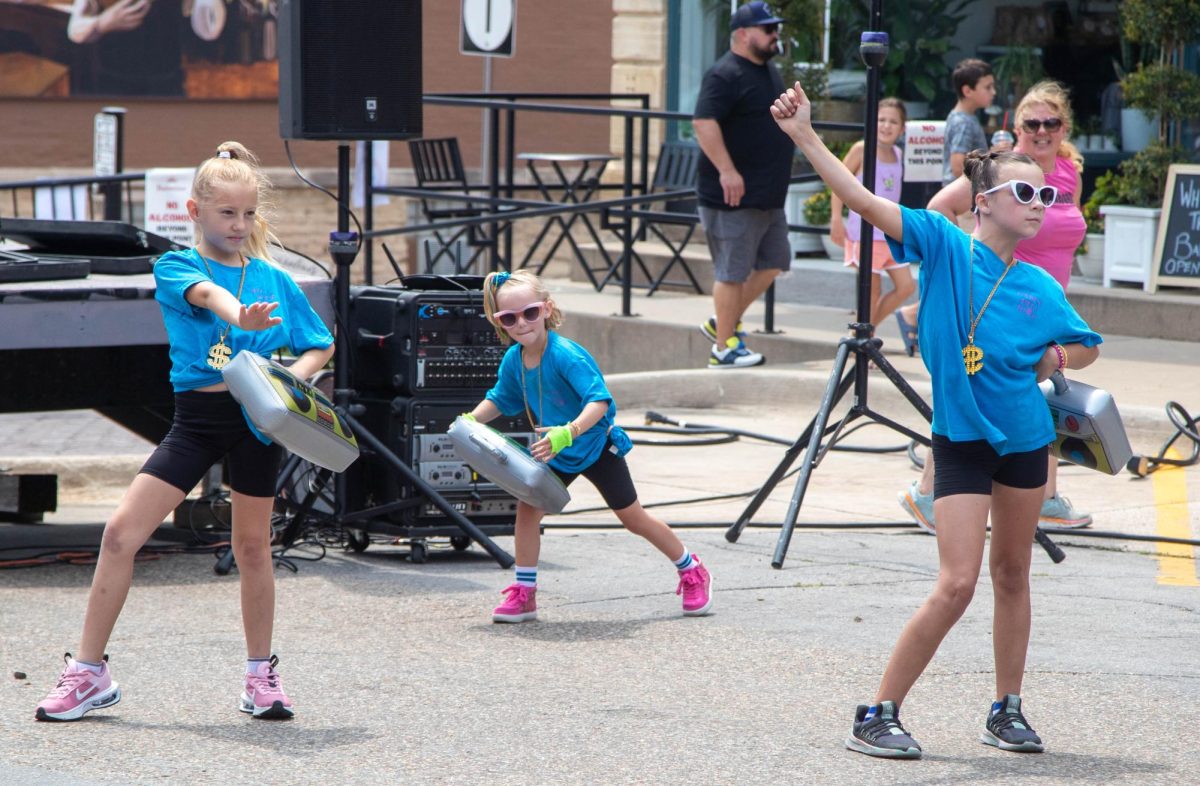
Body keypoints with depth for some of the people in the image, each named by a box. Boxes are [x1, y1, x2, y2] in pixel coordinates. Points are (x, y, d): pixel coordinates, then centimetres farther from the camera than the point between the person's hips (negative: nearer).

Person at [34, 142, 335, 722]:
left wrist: (292, 376, -7)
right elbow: (207, 293, -23)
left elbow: (320, 346, 15)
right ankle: (89, 673, -1)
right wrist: (241, 316, -45)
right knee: (121, 532, -9)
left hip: (254, 417, 1)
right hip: (195, 417, -1)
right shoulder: (175, 266, 0)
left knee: (252, 544, 9)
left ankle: (260, 675, 24)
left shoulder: (274, 279, 7)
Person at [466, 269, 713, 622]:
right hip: (555, 452, 6)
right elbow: (500, 400, 10)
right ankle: (523, 593, 2)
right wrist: (470, 420, -7)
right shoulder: (513, 360, -10)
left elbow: (599, 400, -41)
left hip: (596, 447, -6)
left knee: (633, 517, 6)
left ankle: (692, 571, 26)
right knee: (527, 507, -9)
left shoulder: (566, 355, -32)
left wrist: (569, 432, -54)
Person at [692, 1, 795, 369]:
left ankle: (723, 323, 25)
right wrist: (727, 170, -30)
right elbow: (704, 122, -26)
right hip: (735, 198, -10)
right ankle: (724, 347, 5)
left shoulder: (769, 71, 15)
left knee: (773, 263, 14)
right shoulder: (725, 75, -16)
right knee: (733, 271, -3)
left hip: (769, 196, 10)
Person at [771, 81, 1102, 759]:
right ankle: (878, 715, -5)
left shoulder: (1041, 289, 2)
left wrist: (1056, 360, -3)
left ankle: (1008, 710, 28)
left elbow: (1087, 345, 19)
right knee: (958, 583, -12)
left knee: (1012, 574, 14)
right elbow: (864, 201, -18)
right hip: (962, 438, -5)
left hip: (1026, 437, 5)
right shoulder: (944, 246, -9)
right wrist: (805, 136, -25)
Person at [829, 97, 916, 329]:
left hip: (892, 232, 6)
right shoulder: (861, 149, -9)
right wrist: (836, 219, -13)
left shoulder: (897, 154, 8)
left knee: (906, 286, 3)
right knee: (872, 291, -3)